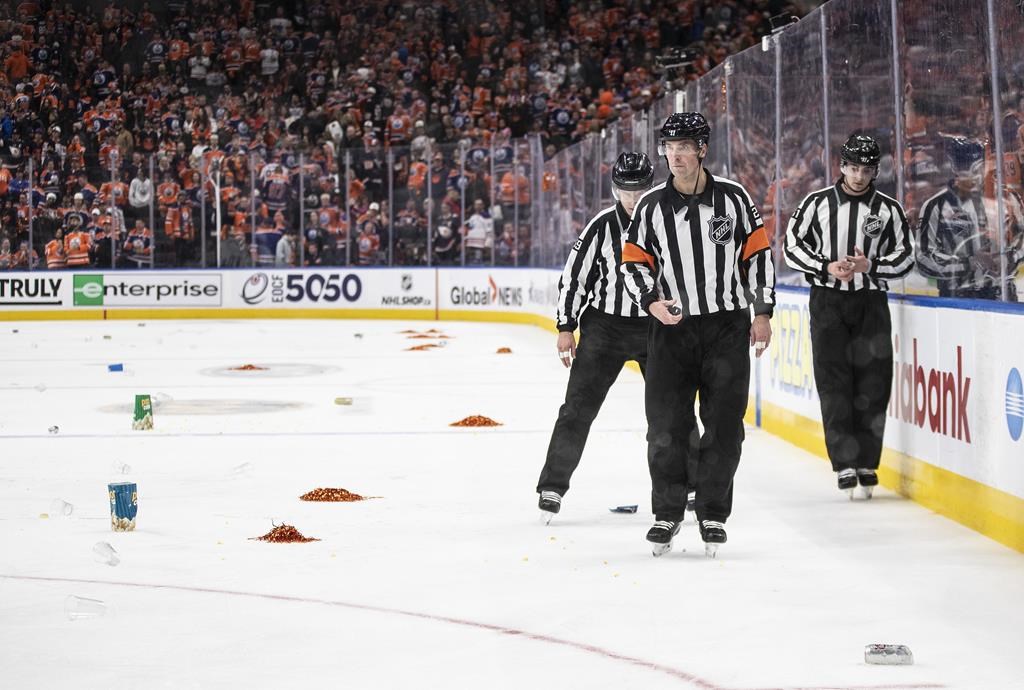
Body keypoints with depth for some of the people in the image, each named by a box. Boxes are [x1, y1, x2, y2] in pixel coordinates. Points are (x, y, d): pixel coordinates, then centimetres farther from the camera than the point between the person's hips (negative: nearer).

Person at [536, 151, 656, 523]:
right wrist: (566, 327, -4)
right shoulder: (602, 227, -9)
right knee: (579, 406, -5)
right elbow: (574, 275, -4)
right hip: (605, 326, -2)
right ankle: (553, 486, 1)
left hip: (657, 327, 2)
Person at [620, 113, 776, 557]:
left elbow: (758, 253, 5)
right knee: (666, 425, -2)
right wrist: (651, 301, -10)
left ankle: (713, 514, 12)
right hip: (671, 327, 1)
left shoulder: (733, 198, 0)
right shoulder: (651, 206, 2)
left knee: (723, 425, 1)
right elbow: (634, 262, 7)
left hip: (727, 326, 0)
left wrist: (762, 312, 3)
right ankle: (667, 513, 11)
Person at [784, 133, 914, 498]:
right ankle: (845, 463, -6)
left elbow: (904, 257, 3)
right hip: (827, 301, -1)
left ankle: (867, 462, 6)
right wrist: (827, 268, -12)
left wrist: (869, 266, -14)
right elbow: (792, 245, 2)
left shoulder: (889, 209, 5)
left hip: (871, 303, 1)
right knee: (834, 383, -7)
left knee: (872, 383, -2)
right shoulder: (817, 203, 3)